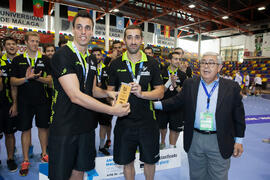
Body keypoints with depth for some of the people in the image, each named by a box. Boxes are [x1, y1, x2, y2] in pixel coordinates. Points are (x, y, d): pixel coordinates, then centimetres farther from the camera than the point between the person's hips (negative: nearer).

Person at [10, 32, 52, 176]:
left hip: (42, 100, 0)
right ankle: (25, 160, 21)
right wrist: (26, 78, -20)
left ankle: (44, 153, 28)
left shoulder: (44, 60, 4)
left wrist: (37, 77, -19)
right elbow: (13, 81, -1)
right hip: (24, 101, 0)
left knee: (43, 127, 9)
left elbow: (50, 80, 0)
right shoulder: (18, 60, 4)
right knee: (25, 130, 7)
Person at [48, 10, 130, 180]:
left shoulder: (92, 59, 10)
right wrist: (112, 110, -23)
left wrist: (107, 93, -5)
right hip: (64, 126, -6)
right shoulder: (62, 55, -15)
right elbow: (75, 96, -23)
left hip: (86, 125, 7)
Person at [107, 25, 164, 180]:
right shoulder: (116, 64, 1)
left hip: (147, 121, 0)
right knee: (127, 162, 16)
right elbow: (110, 91, 5)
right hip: (124, 121, 1)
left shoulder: (152, 63, 0)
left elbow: (160, 91, -4)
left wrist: (142, 93, -22)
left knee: (150, 161, 17)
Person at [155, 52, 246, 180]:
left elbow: (238, 115, 1)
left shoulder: (231, 87, -4)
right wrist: (155, 104, -8)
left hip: (220, 142, -1)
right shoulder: (189, 84, 0)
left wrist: (238, 140, 3)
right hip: (194, 140, 2)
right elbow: (176, 101, 3)